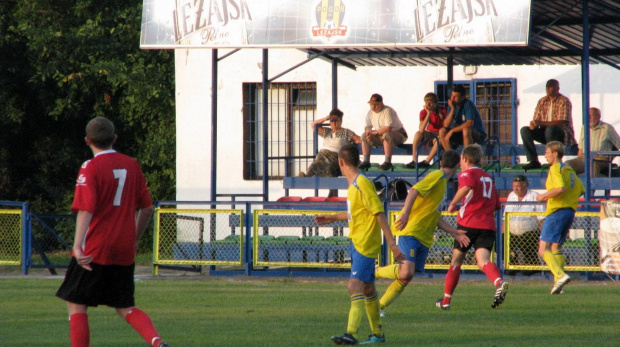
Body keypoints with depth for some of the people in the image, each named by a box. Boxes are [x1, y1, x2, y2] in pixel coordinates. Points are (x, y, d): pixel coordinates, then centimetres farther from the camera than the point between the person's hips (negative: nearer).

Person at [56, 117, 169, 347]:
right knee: (125, 308, 14)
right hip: (124, 251, 5)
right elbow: (147, 208, 12)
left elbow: (86, 209, -20)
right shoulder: (132, 165, 7)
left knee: (76, 303, 6)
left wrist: (78, 245, -27)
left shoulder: (91, 168, -9)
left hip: (95, 249, -5)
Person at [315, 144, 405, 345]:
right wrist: (332, 218, 29)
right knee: (367, 289, 17)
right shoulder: (354, 184, 11)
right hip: (357, 243, 10)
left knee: (355, 286, -19)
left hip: (365, 244, -10)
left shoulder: (362, 184, -17)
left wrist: (391, 243, -22)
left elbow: (379, 214, -19)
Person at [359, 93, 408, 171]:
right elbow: (368, 127, 7)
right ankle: (366, 161, -3)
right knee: (364, 136, -4)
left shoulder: (388, 111, -21)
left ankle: (388, 162, -37)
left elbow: (388, 128, -30)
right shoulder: (370, 113, 4)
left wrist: (374, 133, -23)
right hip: (380, 135, 8)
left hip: (397, 134, -8)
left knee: (387, 135, -39)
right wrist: (368, 132, -18)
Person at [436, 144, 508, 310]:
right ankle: (499, 283, -45)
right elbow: (496, 205, 27)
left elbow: (467, 186, -23)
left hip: (469, 223, -4)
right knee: (483, 260, -12)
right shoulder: (488, 177, 24)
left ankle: (446, 300, 23)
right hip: (488, 225, 4)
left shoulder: (466, 173, 2)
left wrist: (453, 204, -12)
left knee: (456, 260, 12)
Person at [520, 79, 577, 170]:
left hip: (563, 134, -6)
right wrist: (533, 124, -19)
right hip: (546, 133, 6)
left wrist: (541, 123, -28)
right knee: (525, 130, -12)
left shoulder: (564, 101, -10)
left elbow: (561, 123, -21)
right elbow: (536, 120, 8)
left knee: (550, 129, -39)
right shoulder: (542, 101, 9)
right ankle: (534, 161, -18)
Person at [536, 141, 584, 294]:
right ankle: (558, 282, 12)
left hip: (557, 211, -9)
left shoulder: (556, 168, -8)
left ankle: (560, 275, -29)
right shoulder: (570, 170, 18)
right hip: (570, 211, 9)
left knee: (543, 249, -12)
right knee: (556, 248, 18)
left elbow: (560, 188, -23)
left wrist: (544, 196, -11)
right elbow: (581, 190, 21)